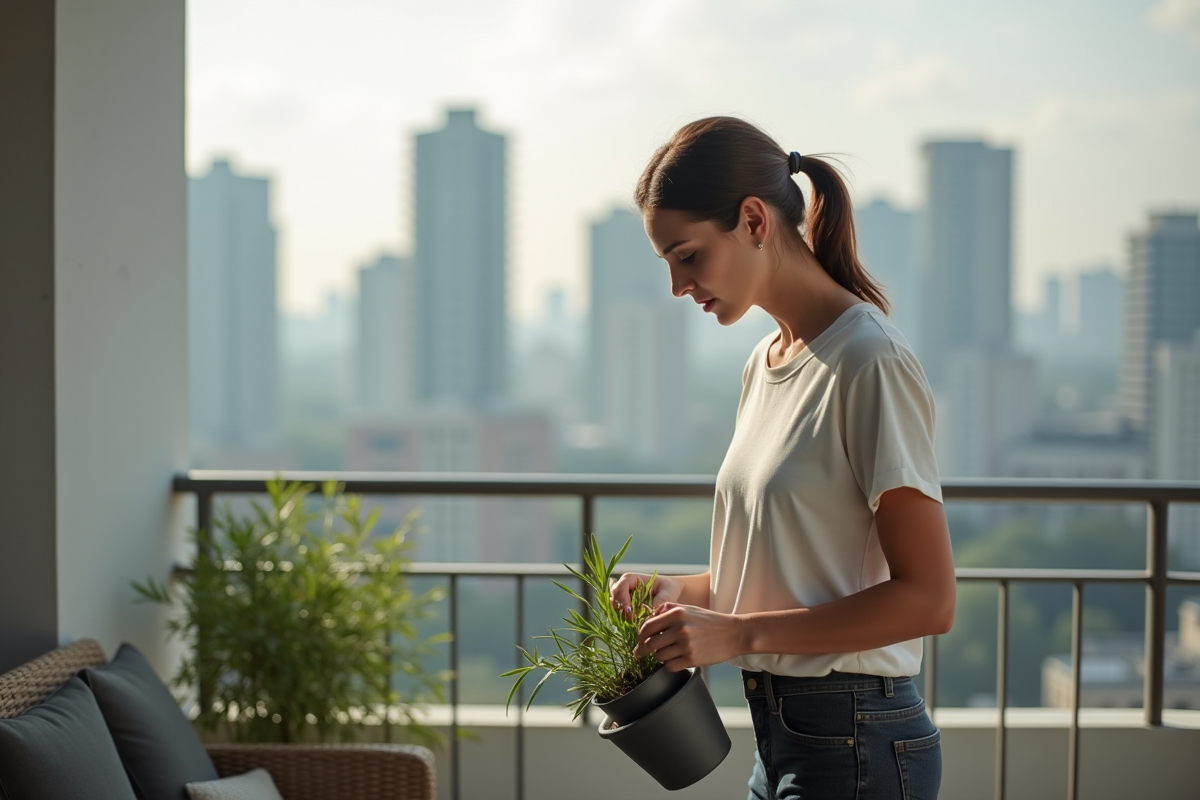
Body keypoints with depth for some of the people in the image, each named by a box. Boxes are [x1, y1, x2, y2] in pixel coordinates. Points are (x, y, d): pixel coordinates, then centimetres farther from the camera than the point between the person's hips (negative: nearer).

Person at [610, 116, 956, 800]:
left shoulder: (869, 360, -15)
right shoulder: (766, 363, 12)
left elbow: (927, 598, -17)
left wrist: (741, 633, -19)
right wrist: (684, 593, 2)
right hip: (781, 736, 8)